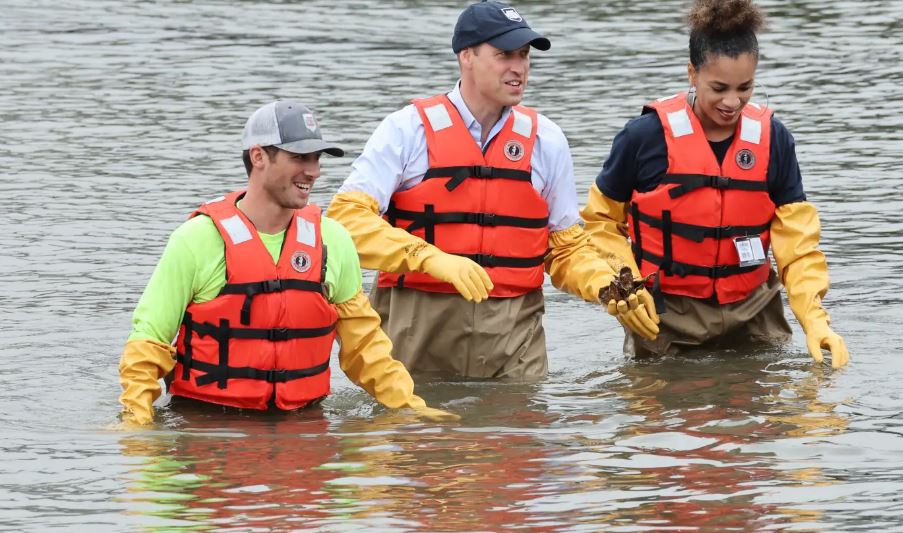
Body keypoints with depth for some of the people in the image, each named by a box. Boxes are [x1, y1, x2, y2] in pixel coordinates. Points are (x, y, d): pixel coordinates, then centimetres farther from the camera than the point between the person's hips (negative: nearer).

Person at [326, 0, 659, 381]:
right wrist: (432, 259, -24)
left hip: (512, 336, 2)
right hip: (418, 335, -2)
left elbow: (567, 250, 13)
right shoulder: (408, 130, -2)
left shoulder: (546, 140, 8)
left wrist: (611, 290, -8)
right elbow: (347, 217, -12)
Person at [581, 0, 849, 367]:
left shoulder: (772, 139, -1)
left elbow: (798, 243, -1)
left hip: (751, 314, 2)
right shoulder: (646, 137, -10)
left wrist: (814, 320, -14)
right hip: (666, 318, -2)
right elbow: (600, 222, 2)